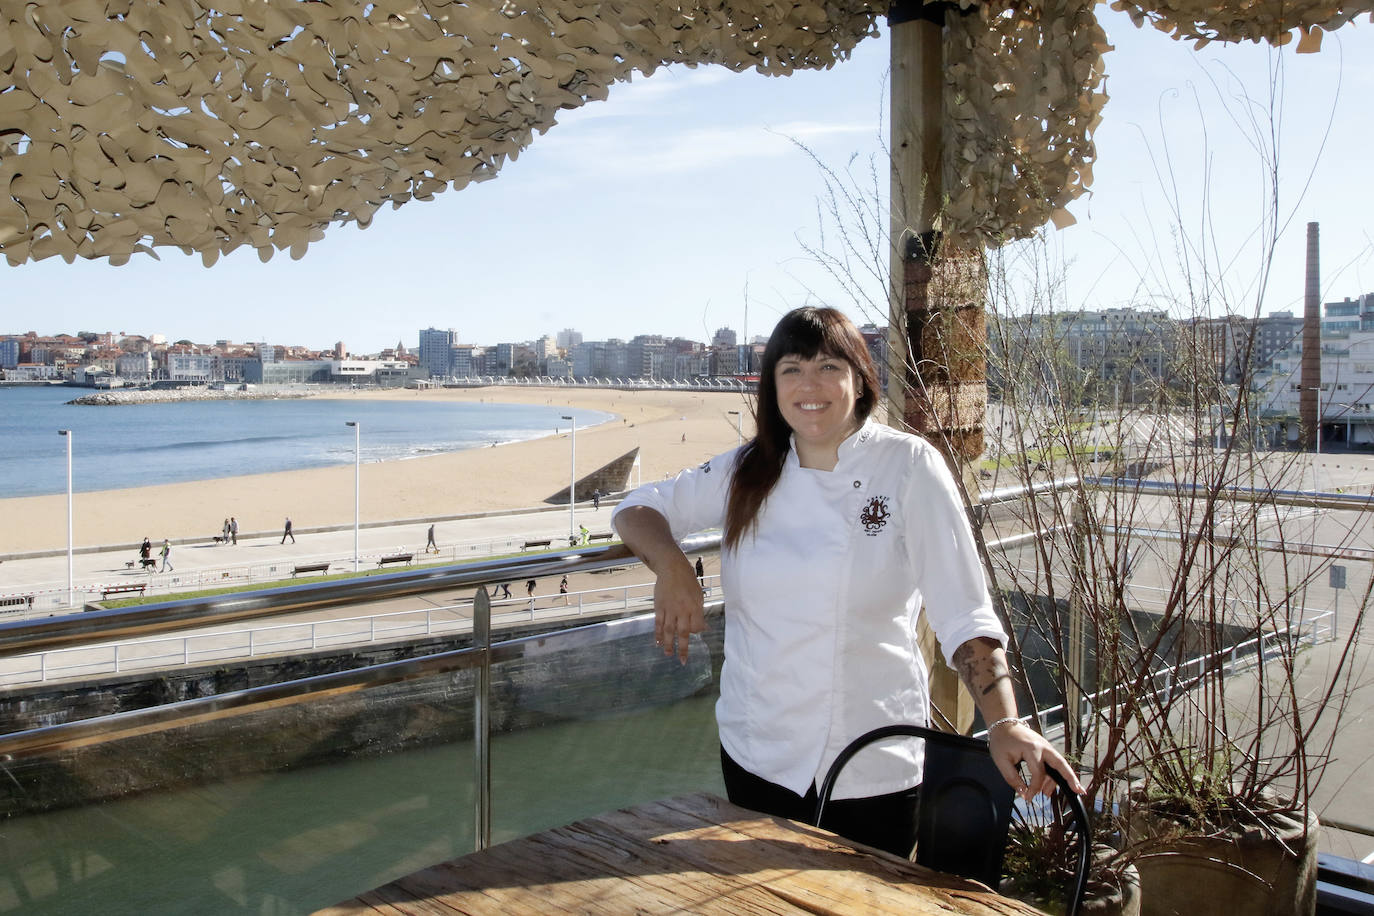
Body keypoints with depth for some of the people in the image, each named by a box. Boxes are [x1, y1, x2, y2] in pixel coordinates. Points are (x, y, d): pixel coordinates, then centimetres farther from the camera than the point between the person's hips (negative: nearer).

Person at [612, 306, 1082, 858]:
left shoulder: (910, 467, -9)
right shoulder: (749, 472, 0)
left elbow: (963, 613, -12)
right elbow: (636, 511, 9)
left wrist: (1004, 724, -23)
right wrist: (672, 567, -12)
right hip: (758, 759, 3)